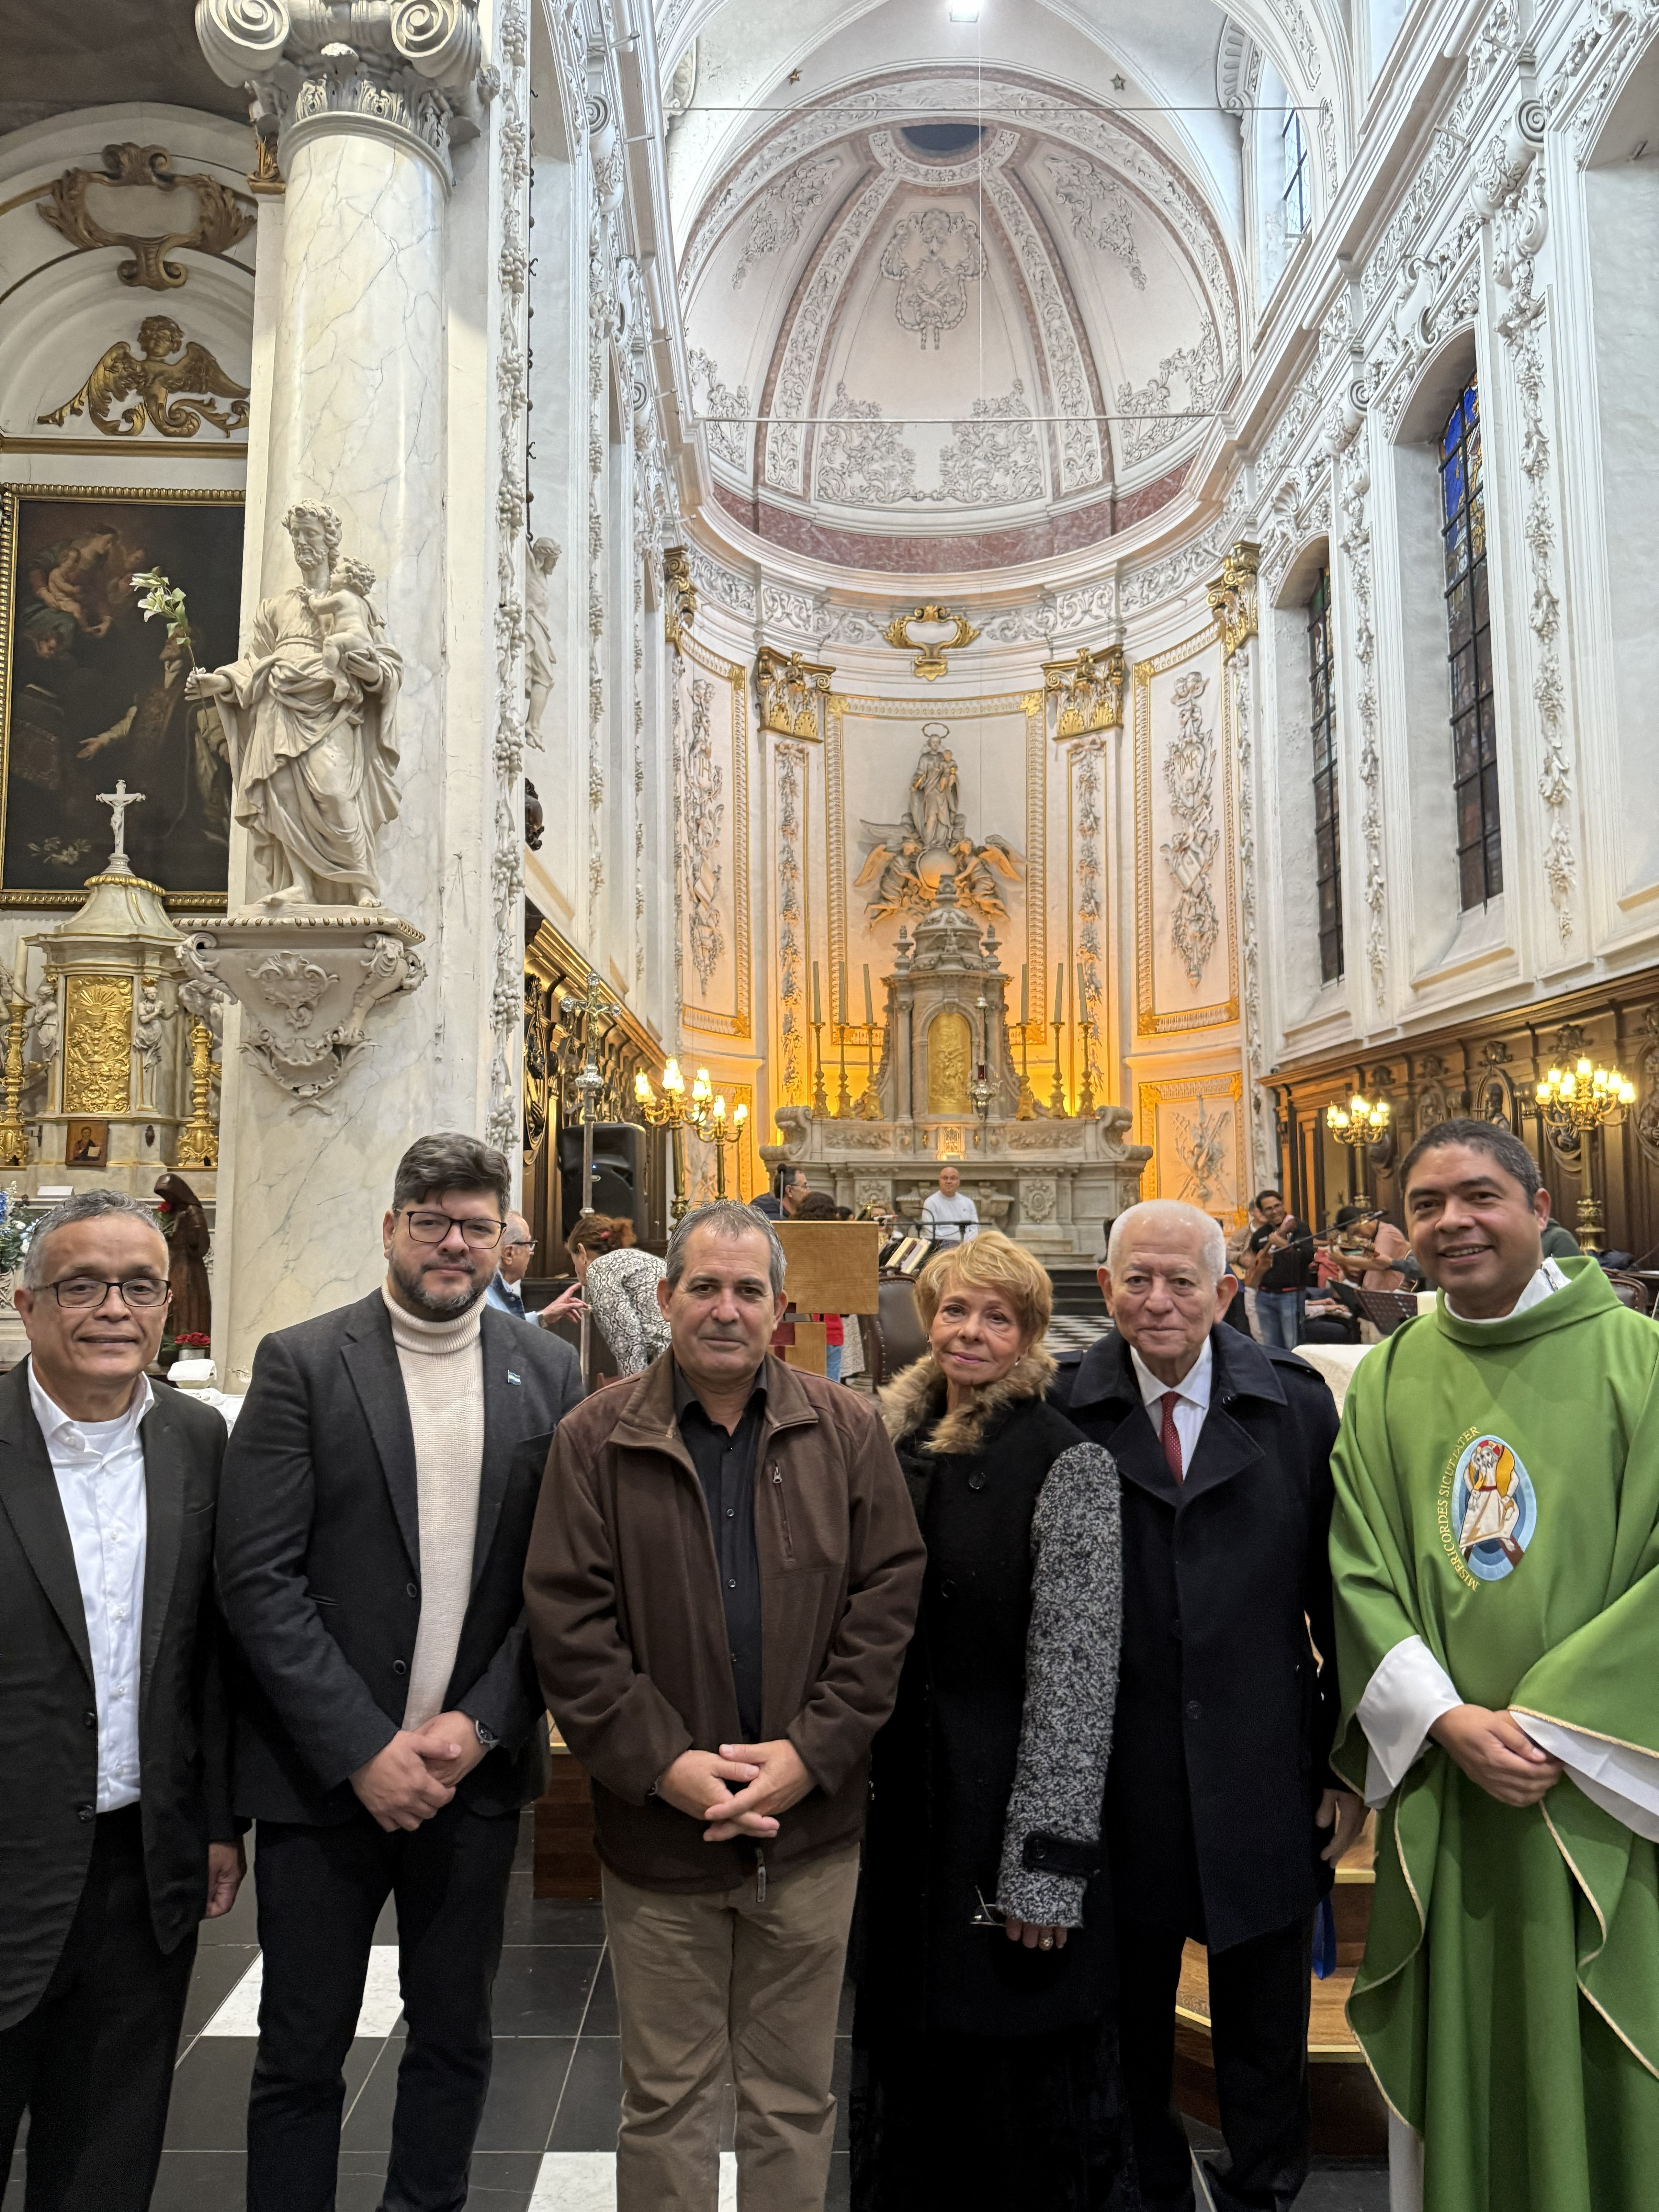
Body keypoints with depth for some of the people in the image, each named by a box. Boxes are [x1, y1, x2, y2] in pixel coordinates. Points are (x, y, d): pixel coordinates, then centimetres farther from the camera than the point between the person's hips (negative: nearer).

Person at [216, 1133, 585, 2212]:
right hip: (323, 1770, -2)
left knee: (456, 2039, 17)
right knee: (302, 2052, 12)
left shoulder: (549, 1373, 1)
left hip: (476, 1768, 2)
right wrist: (363, 1749, -14)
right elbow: (258, 1577, -11)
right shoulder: (301, 1364, -6)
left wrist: (477, 1727, -10)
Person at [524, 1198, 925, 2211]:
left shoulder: (847, 1430, -1)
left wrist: (812, 1754, -11)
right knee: (667, 2100, 16)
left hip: (812, 1825, 1)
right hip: (659, 1825, -1)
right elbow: (567, 1620, -7)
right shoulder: (597, 1439, -4)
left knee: (797, 2096, 18)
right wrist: (663, 1764, -13)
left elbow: (893, 1596, -4)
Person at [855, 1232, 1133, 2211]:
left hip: (1006, 1813, -6)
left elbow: (1079, 1673, -16)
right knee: (907, 2050, 19)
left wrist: (1047, 1864, -18)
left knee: (1021, 2081, 8)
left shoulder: (1068, 1463, -13)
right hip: (906, 1805, 6)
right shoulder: (899, 1444, 5)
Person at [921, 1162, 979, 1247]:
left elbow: (975, 1228, 13)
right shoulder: (931, 1203, 3)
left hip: (969, 1244, 5)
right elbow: (931, 1233, -7)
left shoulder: (968, 1202, 18)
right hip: (944, 1245, -5)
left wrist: (967, 1243, -9)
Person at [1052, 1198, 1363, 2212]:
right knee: (1130, 2025, 19)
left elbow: (1337, 1593, -1)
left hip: (1263, 1776, 1)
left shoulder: (1296, 1402, -5)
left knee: (1266, 2030, 19)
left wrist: (1349, 1762, 1)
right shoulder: (1063, 1412, -8)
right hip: (1117, 1780, 0)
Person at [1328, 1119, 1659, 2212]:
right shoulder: (1387, 1381, 5)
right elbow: (1359, 1572, 2)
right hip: (1443, 1792, 2)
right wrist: (1448, 1721, -11)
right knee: (1457, 2072, 12)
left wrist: (1555, 1723, -14)